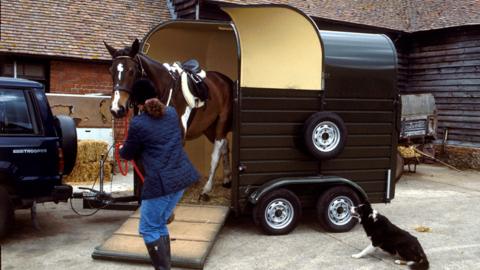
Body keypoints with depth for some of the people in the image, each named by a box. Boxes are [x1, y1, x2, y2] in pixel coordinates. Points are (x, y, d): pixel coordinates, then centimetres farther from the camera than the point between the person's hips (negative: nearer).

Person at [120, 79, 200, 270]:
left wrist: (122, 150, 26)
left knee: (149, 229, 7)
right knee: (159, 224, 22)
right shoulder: (172, 113, 8)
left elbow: (128, 154, 2)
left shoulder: (138, 123, -11)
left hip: (160, 183, -7)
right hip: (182, 177, 7)